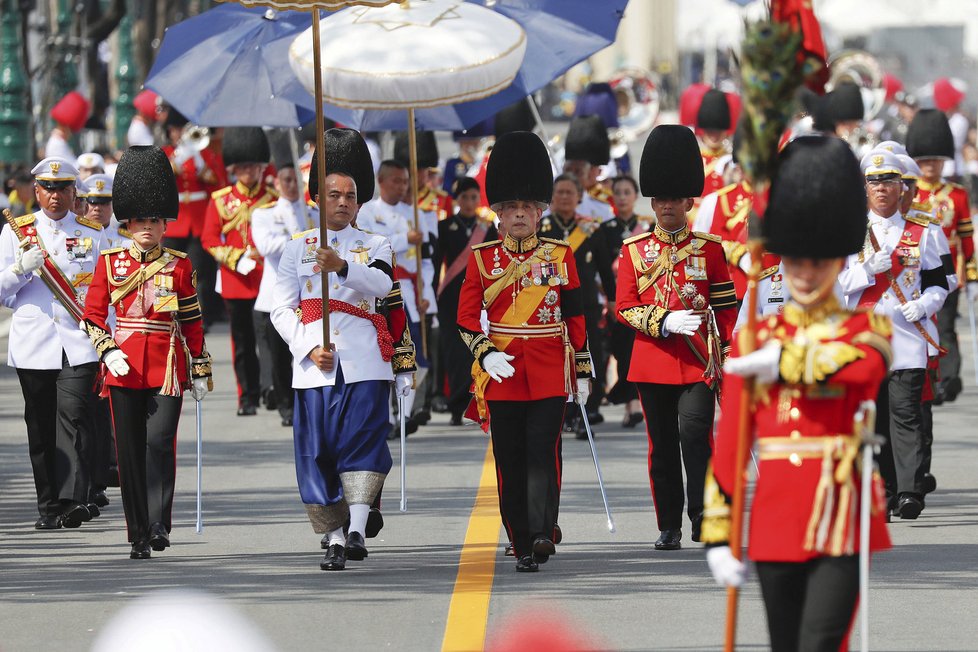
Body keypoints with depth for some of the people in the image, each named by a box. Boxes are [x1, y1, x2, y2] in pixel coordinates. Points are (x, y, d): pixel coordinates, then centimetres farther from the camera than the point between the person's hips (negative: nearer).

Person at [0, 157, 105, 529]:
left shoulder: (93, 234, 11)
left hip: (79, 345, -1)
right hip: (33, 343, 1)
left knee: (75, 417, -15)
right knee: (42, 428, 3)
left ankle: (74, 499, -23)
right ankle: (49, 506, 10)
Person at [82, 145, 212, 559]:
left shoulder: (179, 266, 5)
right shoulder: (110, 263, 6)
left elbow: (192, 321, 9)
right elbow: (92, 315, 6)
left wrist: (201, 372, 7)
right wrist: (108, 352, -10)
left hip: (168, 366, -1)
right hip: (125, 367, 1)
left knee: (160, 441, -15)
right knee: (130, 452, 3)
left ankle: (160, 524, -16)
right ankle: (139, 536, 10)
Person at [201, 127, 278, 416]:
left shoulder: (274, 199, 4)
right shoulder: (220, 200, 7)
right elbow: (209, 239, 5)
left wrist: (266, 254, -14)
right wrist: (236, 258, -10)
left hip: (268, 279, -1)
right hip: (236, 280, 1)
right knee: (242, 341, 5)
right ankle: (248, 397, 11)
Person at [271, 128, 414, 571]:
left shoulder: (375, 247, 10)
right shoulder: (296, 249, 12)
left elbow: (382, 285, -12)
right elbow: (282, 310, 7)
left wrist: (342, 266, -30)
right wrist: (310, 348, -8)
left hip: (365, 364, -1)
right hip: (315, 365, 1)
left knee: (363, 442, -15)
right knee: (318, 451, 0)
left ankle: (358, 528, -21)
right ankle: (334, 539, 6)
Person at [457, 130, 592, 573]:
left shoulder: (560, 255, 5)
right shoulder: (482, 258, 4)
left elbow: (575, 317, 9)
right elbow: (467, 316, 2)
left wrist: (583, 371, 8)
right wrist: (485, 354, -14)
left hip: (549, 373, -1)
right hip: (502, 372, 1)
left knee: (543, 453, -12)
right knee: (510, 461, 3)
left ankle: (542, 533, -19)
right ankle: (523, 544, 10)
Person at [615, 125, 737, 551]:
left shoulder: (710, 248, 5)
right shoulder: (634, 251, 6)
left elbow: (727, 308, 7)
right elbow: (625, 307, 1)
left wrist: (729, 361, 1)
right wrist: (664, 322, -15)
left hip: (698, 359, -1)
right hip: (653, 359, 1)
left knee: (694, 432, -18)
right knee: (662, 445, 5)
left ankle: (702, 517, -13)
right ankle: (669, 527, 12)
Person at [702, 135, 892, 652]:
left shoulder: (866, 329, 3)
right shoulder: (756, 337, 10)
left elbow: (862, 364, -25)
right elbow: (728, 443, 8)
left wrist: (782, 362, -13)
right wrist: (718, 535, 3)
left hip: (840, 522, -4)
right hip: (775, 522, 4)